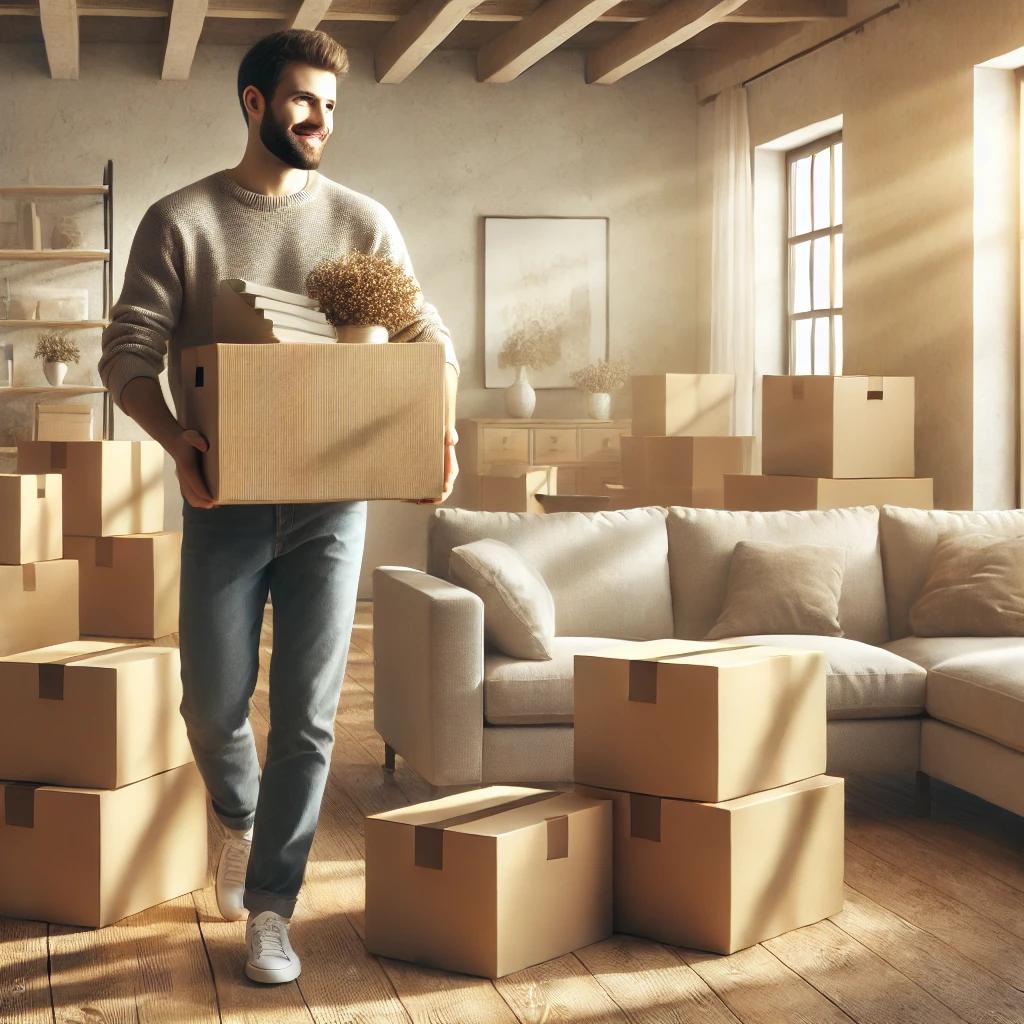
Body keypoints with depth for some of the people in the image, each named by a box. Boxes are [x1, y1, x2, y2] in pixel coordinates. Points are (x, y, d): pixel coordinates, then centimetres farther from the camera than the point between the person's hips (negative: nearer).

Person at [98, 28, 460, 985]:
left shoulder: (363, 221, 5)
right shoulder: (180, 221, 0)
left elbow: (429, 337, 8)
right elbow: (128, 352, -4)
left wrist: (440, 429, -12)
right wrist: (173, 436, -23)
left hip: (331, 501, 1)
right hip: (226, 501, -1)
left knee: (308, 714, 0)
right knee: (213, 703, 4)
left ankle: (269, 909, 12)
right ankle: (239, 820, 38)